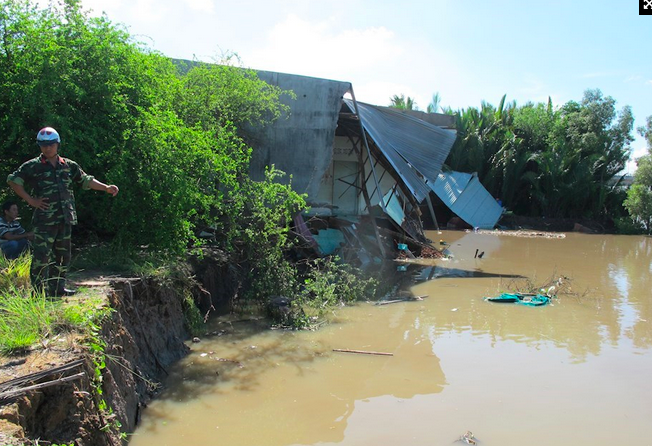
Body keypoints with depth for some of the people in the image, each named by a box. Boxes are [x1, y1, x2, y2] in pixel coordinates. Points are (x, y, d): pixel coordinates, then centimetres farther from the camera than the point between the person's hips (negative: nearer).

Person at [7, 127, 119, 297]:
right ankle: (39, 291, -4)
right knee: (41, 256, -9)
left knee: (62, 255, 12)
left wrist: (106, 187, 6)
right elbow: (13, 180, 0)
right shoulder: (33, 166, 0)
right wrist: (30, 200, -6)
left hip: (65, 218, 5)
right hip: (44, 220, -5)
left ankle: (58, 288, 23)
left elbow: (86, 180, 17)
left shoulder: (69, 166, 13)